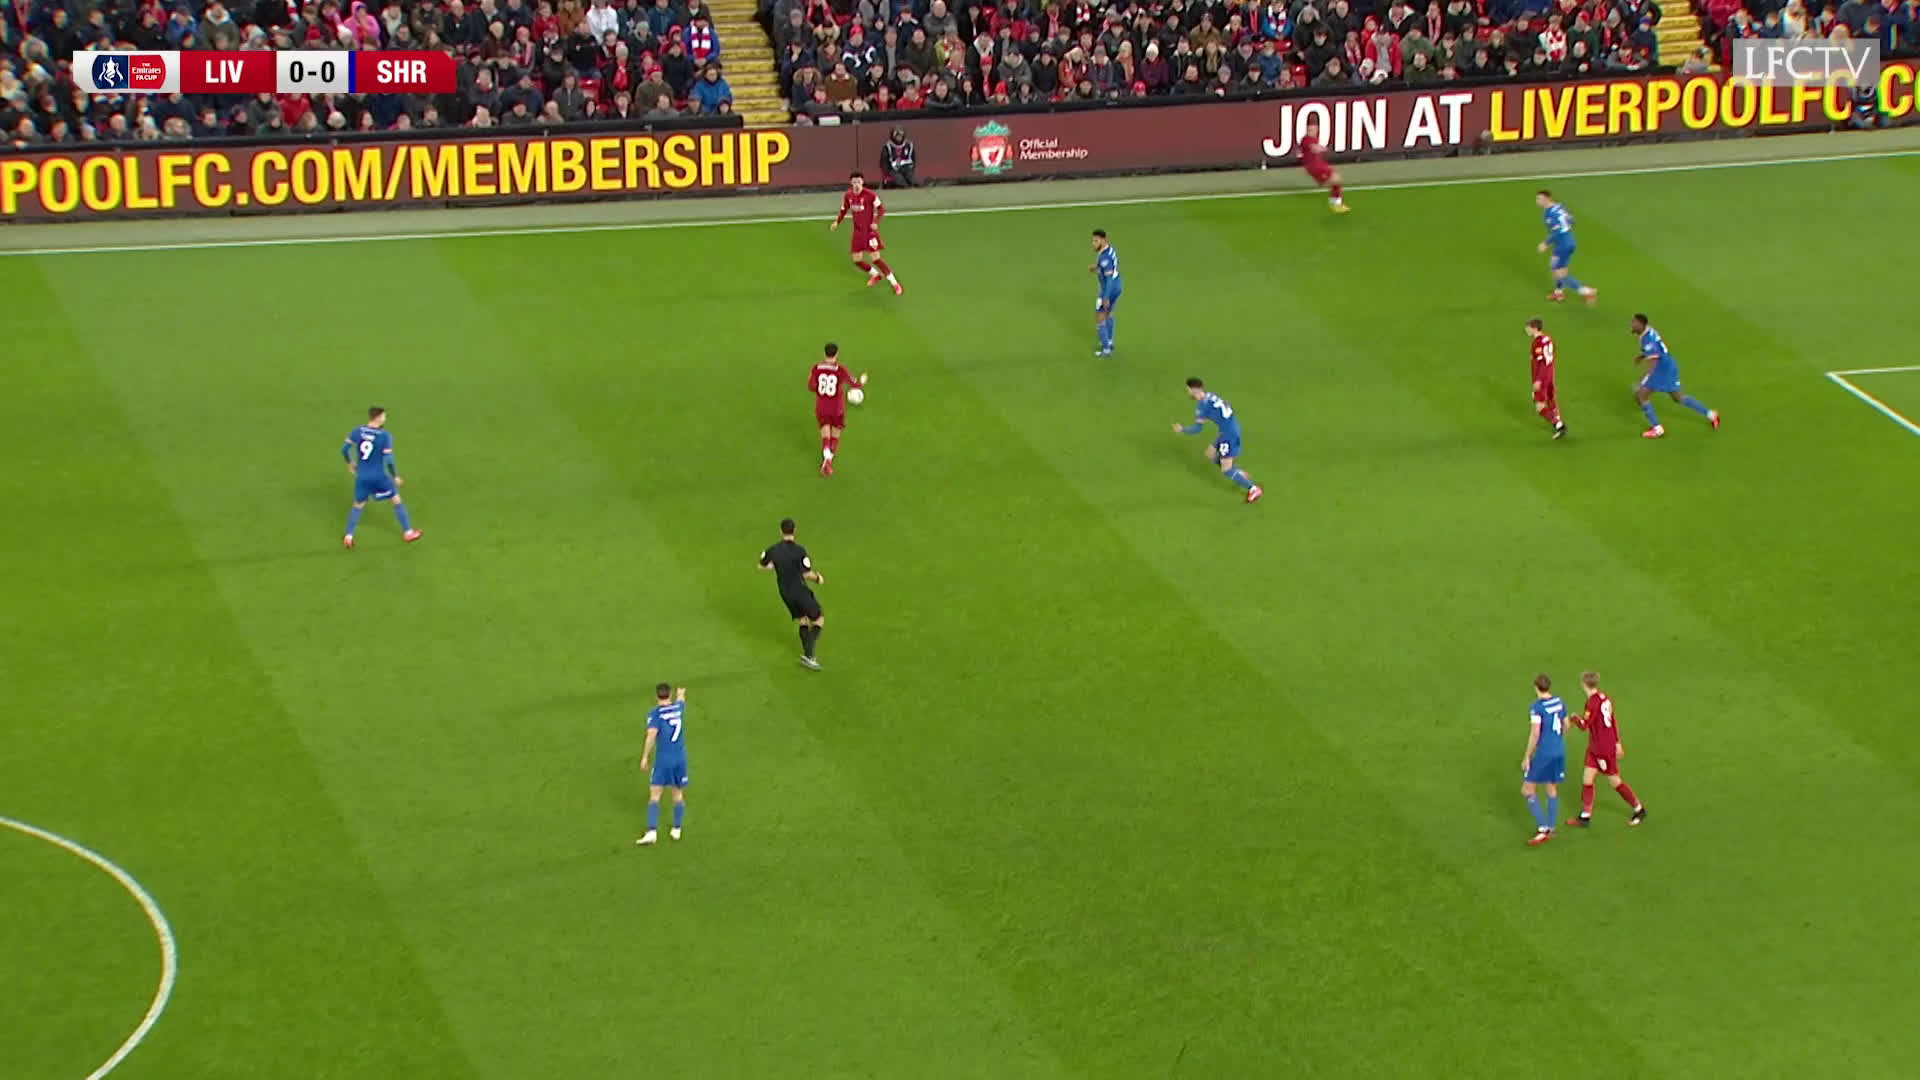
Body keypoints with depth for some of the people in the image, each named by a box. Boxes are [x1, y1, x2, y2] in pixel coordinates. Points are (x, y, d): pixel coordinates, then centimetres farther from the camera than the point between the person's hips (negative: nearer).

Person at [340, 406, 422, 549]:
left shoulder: (357, 431, -4)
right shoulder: (385, 436, -17)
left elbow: (344, 449, -1)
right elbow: (388, 459, -20)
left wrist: (350, 463, 19)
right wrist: (395, 476, -6)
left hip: (362, 476, 4)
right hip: (379, 476, -4)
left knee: (358, 505, 21)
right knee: (396, 500, 16)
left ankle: (348, 537, 13)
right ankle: (408, 532, 26)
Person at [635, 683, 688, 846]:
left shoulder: (655, 713, -9)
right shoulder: (678, 708, 6)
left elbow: (652, 735, -21)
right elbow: (680, 700, 32)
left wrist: (644, 757, -17)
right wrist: (681, 694, 55)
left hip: (663, 759, -4)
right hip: (680, 758, 4)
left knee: (654, 796, -3)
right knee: (678, 794, 17)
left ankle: (652, 832, -15)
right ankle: (676, 829, 22)